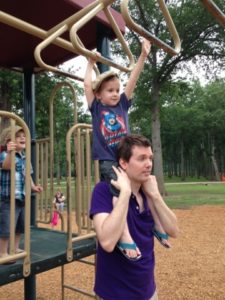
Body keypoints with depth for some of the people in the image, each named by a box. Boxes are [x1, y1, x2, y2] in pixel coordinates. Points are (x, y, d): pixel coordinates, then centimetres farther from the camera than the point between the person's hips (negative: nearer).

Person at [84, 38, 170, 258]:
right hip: (108, 161, -4)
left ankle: (157, 225, 17)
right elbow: (87, 84, 1)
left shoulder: (122, 104, 11)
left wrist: (143, 55, 1)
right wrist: (91, 63, 11)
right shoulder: (96, 108, 6)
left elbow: (133, 79, 5)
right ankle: (125, 236, -25)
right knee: (120, 191, -26)